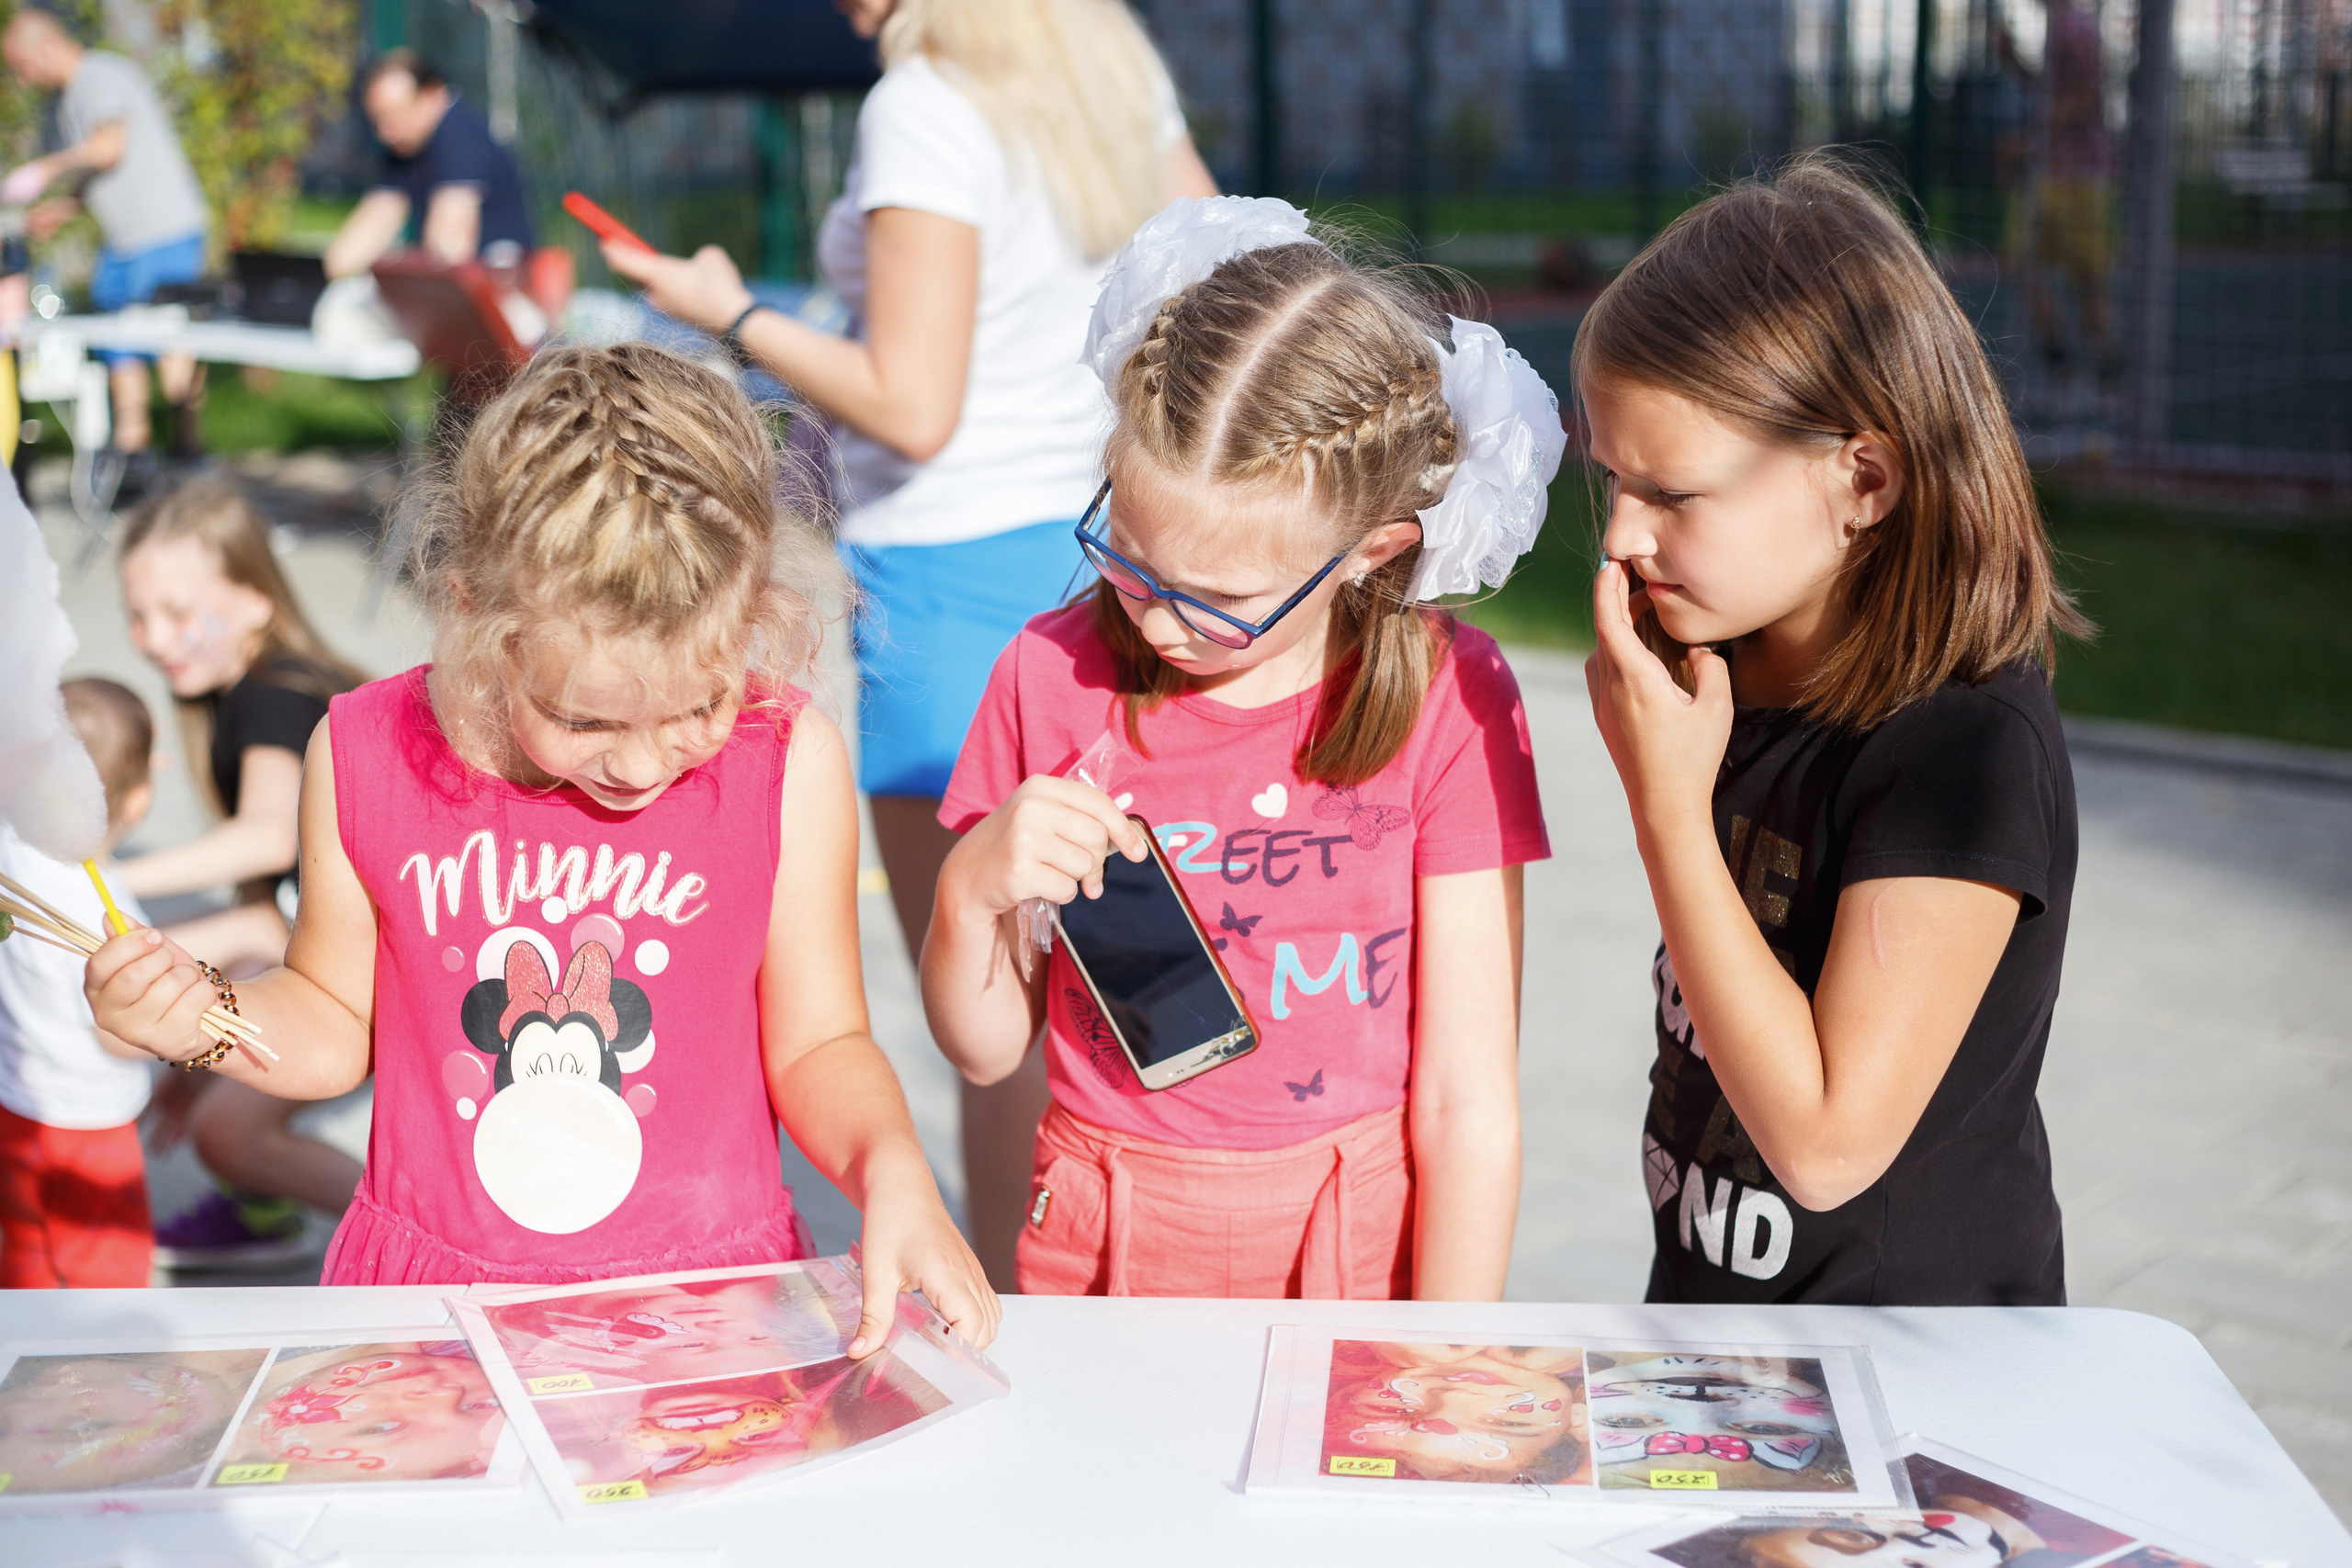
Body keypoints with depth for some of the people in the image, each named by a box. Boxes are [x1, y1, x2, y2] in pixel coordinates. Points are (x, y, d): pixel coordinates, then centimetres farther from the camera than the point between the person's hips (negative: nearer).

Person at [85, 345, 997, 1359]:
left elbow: (816, 1044, 0)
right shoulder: (367, 755, -6)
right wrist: (206, 1021, -10)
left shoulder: (791, 767, -9)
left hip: (710, 1296, -1)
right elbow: (338, 1019, 9)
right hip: (431, 1296, 1)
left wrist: (890, 1167, -19)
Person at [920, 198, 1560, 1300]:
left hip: (1358, 1251, 2)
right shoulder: (1051, 676, -4)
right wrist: (972, 889, -13)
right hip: (1096, 1251, -1)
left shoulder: (1445, 701, -9)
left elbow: (1467, 1099, -7)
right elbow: (984, 1050, 5)